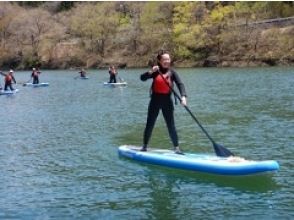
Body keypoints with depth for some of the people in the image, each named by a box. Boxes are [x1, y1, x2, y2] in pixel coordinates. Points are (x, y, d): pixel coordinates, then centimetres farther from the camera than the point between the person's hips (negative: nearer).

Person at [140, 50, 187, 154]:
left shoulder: (172, 72, -4)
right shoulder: (155, 71, -2)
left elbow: (180, 84, -14)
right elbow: (142, 78, -11)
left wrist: (183, 96, -30)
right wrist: (151, 72, -29)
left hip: (167, 101, -1)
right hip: (155, 100, 1)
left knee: (171, 125, 0)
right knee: (149, 124, 8)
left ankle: (176, 147, 7)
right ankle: (144, 146, 21)